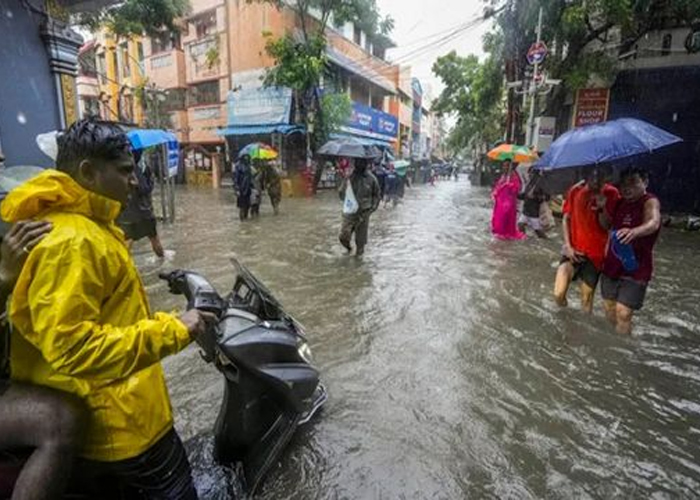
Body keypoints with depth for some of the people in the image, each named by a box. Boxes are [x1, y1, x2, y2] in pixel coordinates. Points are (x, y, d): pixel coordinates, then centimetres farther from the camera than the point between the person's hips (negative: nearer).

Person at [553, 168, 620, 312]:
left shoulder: (611, 193, -10)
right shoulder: (575, 190, -6)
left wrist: (603, 207, -25)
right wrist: (568, 246, -4)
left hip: (595, 253, 0)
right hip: (573, 250, 0)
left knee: (586, 300, 8)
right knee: (559, 294, -12)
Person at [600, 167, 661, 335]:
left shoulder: (650, 202, -12)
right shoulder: (620, 203, 8)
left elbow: (653, 223, -34)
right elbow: (606, 224, 20)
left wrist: (634, 231, -55)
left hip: (636, 269, -6)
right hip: (612, 266, 6)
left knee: (623, 314, -10)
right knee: (610, 310, 14)